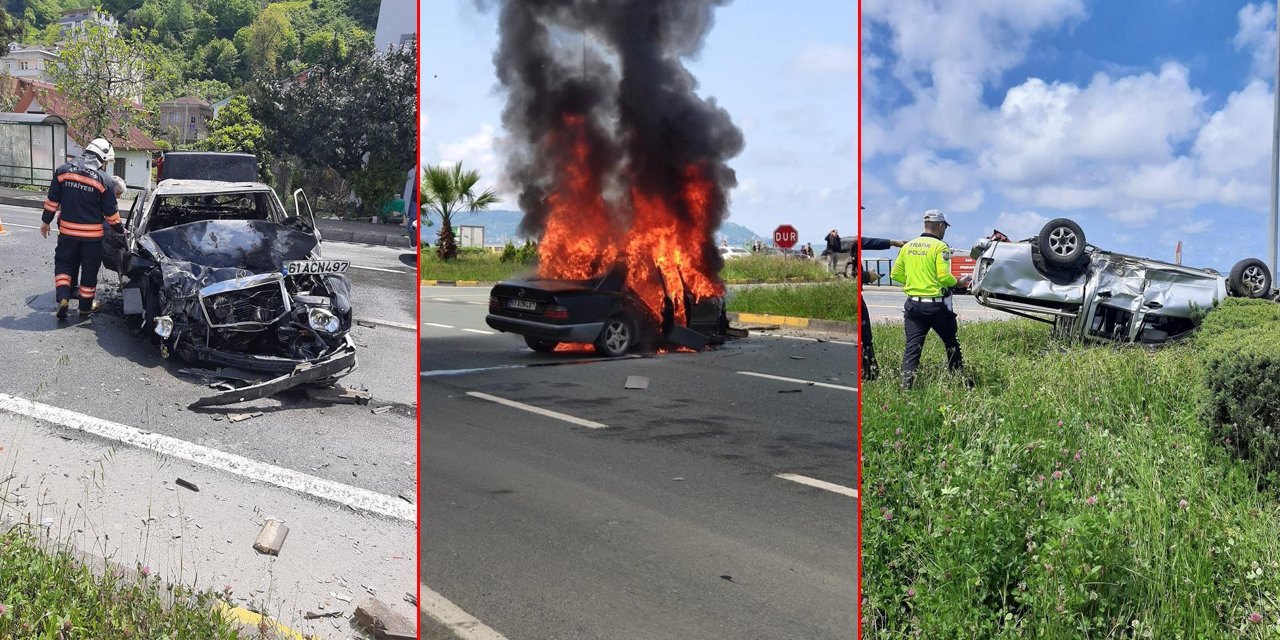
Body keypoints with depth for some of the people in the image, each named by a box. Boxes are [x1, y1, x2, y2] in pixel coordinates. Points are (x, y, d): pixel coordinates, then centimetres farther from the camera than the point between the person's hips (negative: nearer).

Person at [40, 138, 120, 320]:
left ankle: (63, 298, -4)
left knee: (64, 264, 16)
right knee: (89, 269, 11)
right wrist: (120, 229, 10)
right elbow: (110, 213, -6)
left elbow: (52, 200, 2)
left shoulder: (63, 171, -3)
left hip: (67, 230, 2)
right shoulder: (105, 180, -11)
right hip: (93, 234, -2)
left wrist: (46, 221, 14)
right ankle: (86, 306, 20)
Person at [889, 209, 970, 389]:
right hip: (936, 305, -4)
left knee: (912, 346, 4)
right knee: (951, 343, 14)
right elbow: (944, 276, -18)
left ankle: (907, 384, -7)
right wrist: (959, 283, 0)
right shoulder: (940, 246, -10)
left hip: (913, 304, 4)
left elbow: (895, 274, 9)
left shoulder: (907, 246, 7)